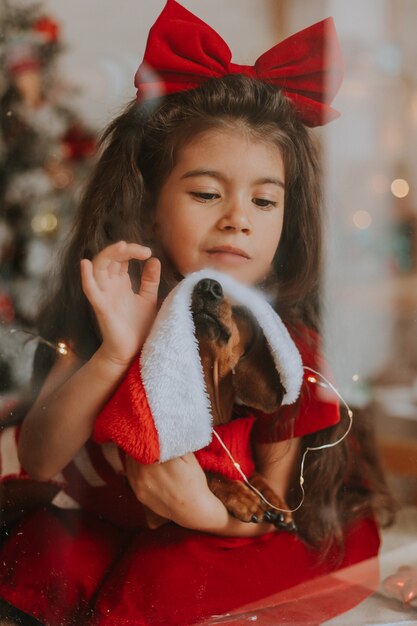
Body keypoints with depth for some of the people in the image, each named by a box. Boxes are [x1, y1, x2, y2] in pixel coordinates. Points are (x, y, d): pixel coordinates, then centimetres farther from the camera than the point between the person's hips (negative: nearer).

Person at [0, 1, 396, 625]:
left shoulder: (288, 343, -17)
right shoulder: (109, 310, -12)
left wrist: (207, 510, -33)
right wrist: (115, 353, -34)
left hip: (231, 536, -2)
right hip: (109, 521, 3)